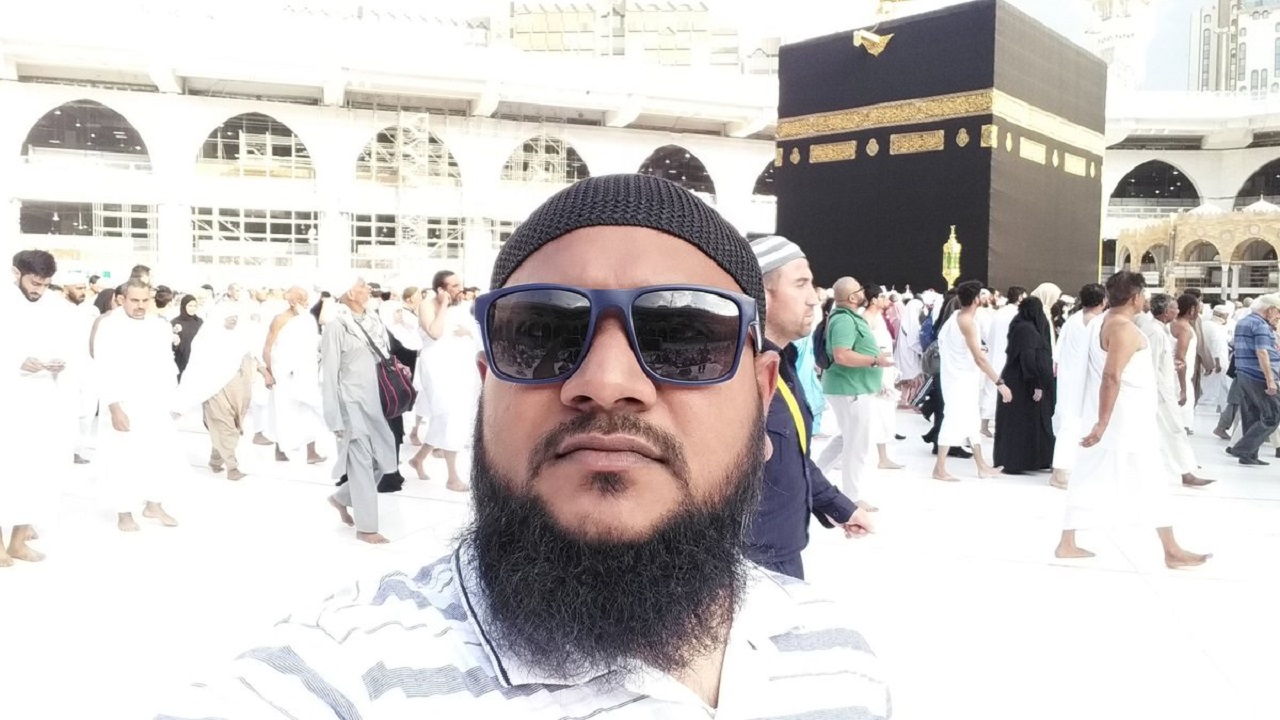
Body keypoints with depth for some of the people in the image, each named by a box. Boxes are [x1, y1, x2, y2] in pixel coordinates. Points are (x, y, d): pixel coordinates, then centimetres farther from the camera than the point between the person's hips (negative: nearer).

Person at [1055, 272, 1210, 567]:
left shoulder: (1101, 322, 11)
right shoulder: (1124, 328, -19)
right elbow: (1111, 377, -27)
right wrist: (1102, 423, -29)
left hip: (1108, 418, 9)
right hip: (1125, 422, -9)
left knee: (1090, 480, 9)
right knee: (1151, 484, 2)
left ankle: (1067, 544, 10)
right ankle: (1172, 552, 13)